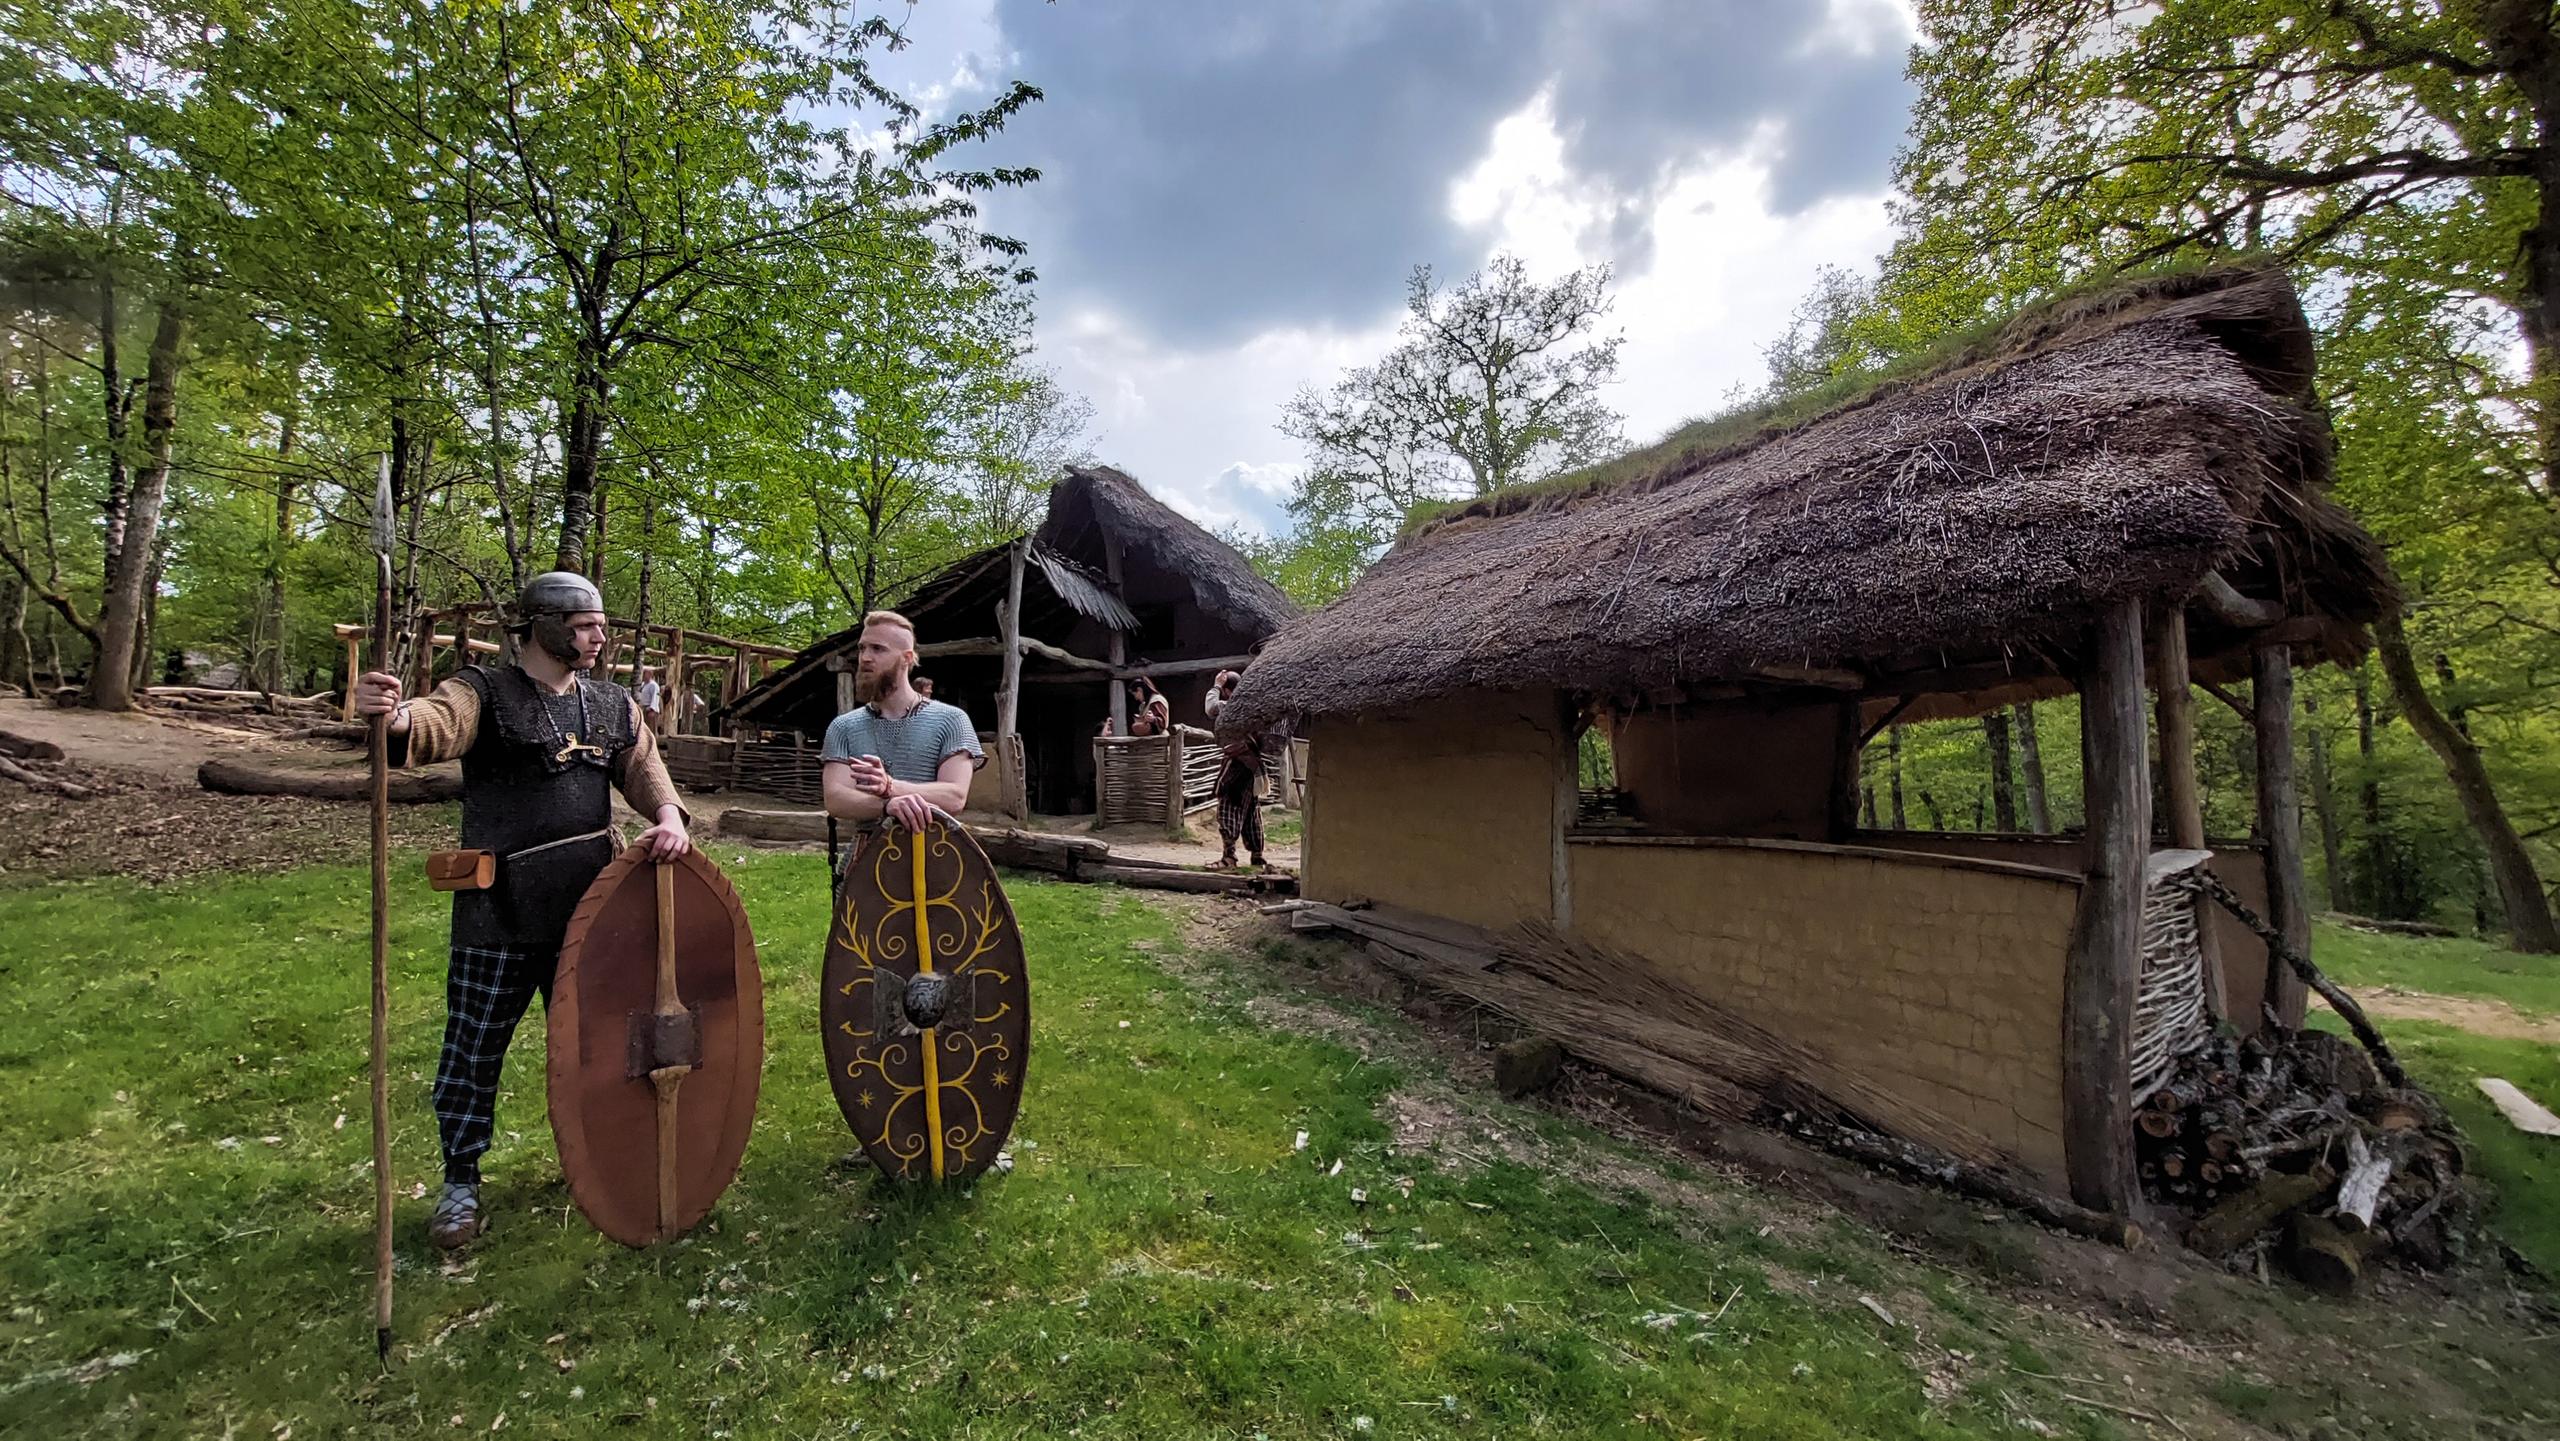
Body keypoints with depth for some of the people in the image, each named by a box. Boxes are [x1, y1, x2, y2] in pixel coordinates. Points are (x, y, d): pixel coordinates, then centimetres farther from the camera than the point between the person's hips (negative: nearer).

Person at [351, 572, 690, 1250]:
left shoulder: (613, 704, 10)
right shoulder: (485, 691, -4)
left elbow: (644, 766, 5)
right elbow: (439, 724, -24)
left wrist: (668, 814, -16)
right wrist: (396, 717, -48)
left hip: (590, 906, 4)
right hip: (500, 910, -4)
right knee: (475, 1047, 6)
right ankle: (461, 1184, 25)